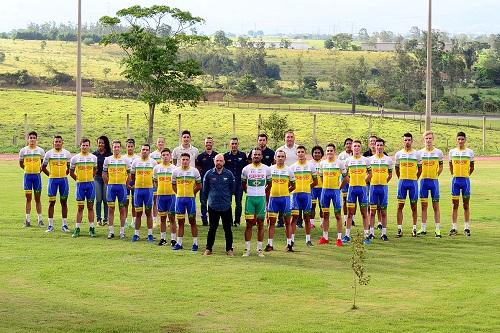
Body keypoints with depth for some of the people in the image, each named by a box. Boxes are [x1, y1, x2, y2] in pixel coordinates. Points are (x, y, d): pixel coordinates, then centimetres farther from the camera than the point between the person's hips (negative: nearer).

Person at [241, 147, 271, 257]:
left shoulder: (266, 169, 3)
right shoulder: (246, 169, 2)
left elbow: (269, 184, 14)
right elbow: (243, 184, 14)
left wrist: (262, 192, 11)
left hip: (261, 198, 1)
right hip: (250, 198, 0)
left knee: (260, 224, 4)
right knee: (249, 224, 0)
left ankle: (259, 249, 9)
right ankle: (247, 249, 4)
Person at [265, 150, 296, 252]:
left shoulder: (288, 170, 4)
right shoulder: (270, 169, 3)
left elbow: (293, 186, 10)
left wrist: (285, 192, 3)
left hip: (285, 198, 0)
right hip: (273, 198, 0)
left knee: (287, 222, 5)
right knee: (272, 221, 1)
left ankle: (289, 244, 11)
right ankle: (269, 244, 4)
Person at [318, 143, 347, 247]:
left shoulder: (339, 163, -3)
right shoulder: (322, 163, 7)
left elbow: (345, 177, 2)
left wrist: (340, 187, 1)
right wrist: (324, 187, 12)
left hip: (335, 190, -4)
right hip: (325, 190, 4)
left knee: (338, 214, -2)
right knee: (325, 214, 9)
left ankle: (339, 238, 0)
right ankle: (325, 237, 15)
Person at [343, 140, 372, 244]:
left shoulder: (365, 160, 2)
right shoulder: (348, 160, 5)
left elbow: (370, 174, 9)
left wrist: (364, 182, 1)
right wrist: (350, 182, 2)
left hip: (362, 188, -1)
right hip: (352, 188, 1)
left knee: (364, 213, 2)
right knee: (350, 213, 3)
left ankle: (366, 236, 4)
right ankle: (347, 235, 8)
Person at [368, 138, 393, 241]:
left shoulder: (388, 159, 4)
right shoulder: (370, 159, 4)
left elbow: (390, 175, 12)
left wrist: (384, 182, 7)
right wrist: (369, 181, 4)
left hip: (384, 187, 0)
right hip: (373, 186, 0)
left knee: (383, 211, 3)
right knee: (372, 210, 2)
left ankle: (384, 233, 6)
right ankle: (372, 232, 7)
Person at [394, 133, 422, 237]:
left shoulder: (417, 154, 2)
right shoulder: (398, 154, 5)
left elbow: (420, 169, 10)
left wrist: (415, 179, 6)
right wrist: (401, 179, 10)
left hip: (413, 182, -1)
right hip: (402, 182, 1)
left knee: (413, 206, 4)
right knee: (400, 206, -2)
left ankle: (414, 228, 11)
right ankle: (399, 229, 0)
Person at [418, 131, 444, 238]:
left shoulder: (438, 152, 1)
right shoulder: (420, 152, 2)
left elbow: (440, 167, 10)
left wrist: (435, 175, 3)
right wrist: (419, 175, 1)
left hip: (434, 181, -1)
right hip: (423, 181, 1)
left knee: (436, 206, 1)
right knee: (424, 205, 6)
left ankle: (438, 229, 3)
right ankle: (423, 228, 11)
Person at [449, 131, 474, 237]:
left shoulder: (470, 152, 2)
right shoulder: (452, 151, 4)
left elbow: (472, 167, 10)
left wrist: (465, 176, 7)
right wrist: (455, 176, 11)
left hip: (465, 180, -1)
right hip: (455, 180, 1)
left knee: (466, 205, 4)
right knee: (455, 205, 3)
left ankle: (467, 228, 9)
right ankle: (454, 228, 7)